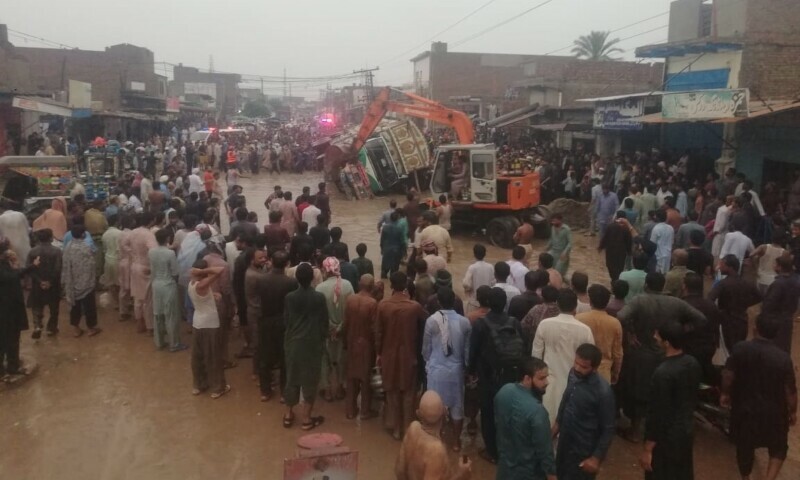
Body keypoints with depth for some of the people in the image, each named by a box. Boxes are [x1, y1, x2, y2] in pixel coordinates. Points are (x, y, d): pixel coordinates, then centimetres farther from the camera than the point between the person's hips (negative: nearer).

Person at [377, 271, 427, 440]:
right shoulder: (415, 307, -15)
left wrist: (378, 353, 7)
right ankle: (407, 428, 19)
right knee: (408, 392, 12)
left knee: (392, 392, 14)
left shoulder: (382, 305, -11)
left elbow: (378, 332, -4)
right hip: (409, 355, -1)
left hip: (389, 354, 1)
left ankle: (395, 427, 23)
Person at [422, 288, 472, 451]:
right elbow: (467, 349, 1)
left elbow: (426, 348, -2)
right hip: (456, 370, 1)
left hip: (436, 370, -1)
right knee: (457, 406, 14)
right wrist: (466, 367, 18)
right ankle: (456, 441, 25)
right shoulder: (464, 322, -9)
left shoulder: (432, 320, -13)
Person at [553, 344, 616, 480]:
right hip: (565, 440, 6)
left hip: (584, 449, -6)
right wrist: (558, 422, 19)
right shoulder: (573, 373, -10)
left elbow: (609, 428, -18)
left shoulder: (603, 391, -29)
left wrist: (597, 457, -15)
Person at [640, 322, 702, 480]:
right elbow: (694, 398, 11)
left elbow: (657, 414, -23)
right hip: (686, 431, 8)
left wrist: (647, 450, -16)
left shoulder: (663, 372, -27)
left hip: (666, 437, -8)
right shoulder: (693, 363, -3)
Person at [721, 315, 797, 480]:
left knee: (744, 446, 21)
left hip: (744, 408, 1)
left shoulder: (740, 349, -14)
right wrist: (793, 411, 5)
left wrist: (725, 394, 7)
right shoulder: (783, 358, -17)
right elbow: (790, 389, -11)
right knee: (778, 447, 21)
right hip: (773, 412, -1)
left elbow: (728, 375, -10)